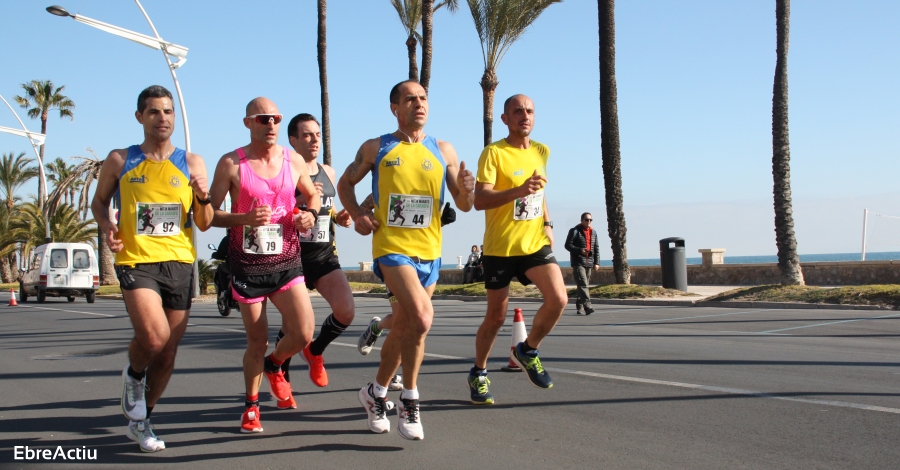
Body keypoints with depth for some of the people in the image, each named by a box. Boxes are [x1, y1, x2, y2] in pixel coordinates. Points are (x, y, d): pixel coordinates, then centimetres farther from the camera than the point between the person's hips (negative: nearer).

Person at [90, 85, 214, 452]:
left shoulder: (192, 163, 6)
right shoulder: (119, 161, 4)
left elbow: (204, 224, 9)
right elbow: (99, 201, 17)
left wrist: (203, 198, -12)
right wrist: (106, 228, -4)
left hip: (179, 262, 3)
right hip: (136, 261, -2)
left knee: (168, 353, 8)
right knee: (153, 337, -25)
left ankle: (140, 422, 30)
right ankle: (134, 375, 11)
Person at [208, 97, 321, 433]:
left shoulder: (294, 161, 5)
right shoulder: (231, 163, -5)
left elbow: (312, 195, 21)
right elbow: (211, 214, -5)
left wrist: (310, 214, -1)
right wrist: (244, 218, -22)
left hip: (287, 262, 2)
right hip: (247, 264, -2)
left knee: (304, 334, -10)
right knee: (257, 341, 4)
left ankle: (274, 365, 26)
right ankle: (251, 407, 27)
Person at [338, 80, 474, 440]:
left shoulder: (443, 151, 8)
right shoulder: (375, 149, 3)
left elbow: (464, 205, 9)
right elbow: (345, 183, 15)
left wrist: (467, 190, -14)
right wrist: (357, 214, -3)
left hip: (429, 251, 4)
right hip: (391, 246, -4)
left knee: (404, 327, 14)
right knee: (421, 315, -25)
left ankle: (376, 393, 36)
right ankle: (409, 400, -10)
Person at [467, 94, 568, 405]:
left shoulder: (542, 152, 9)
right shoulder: (493, 152, -11)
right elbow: (480, 200, -21)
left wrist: (547, 223, 11)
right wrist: (519, 191, -35)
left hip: (535, 243, 4)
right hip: (500, 247, -4)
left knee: (558, 299, -16)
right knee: (496, 316, 5)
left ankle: (528, 351, 10)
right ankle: (478, 373, 28)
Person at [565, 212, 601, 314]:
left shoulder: (593, 232, 16)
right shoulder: (574, 231, -3)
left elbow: (596, 248, 18)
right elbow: (568, 245, -6)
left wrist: (597, 262, 10)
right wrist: (580, 250, -19)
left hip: (589, 263, 6)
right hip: (578, 263, -6)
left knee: (583, 285, 8)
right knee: (583, 285, -16)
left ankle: (578, 307, 15)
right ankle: (587, 307, -25)